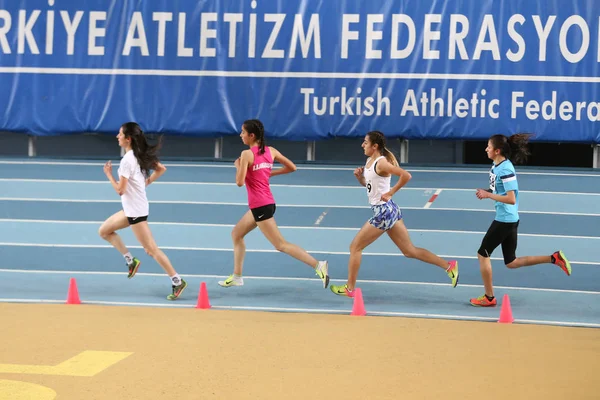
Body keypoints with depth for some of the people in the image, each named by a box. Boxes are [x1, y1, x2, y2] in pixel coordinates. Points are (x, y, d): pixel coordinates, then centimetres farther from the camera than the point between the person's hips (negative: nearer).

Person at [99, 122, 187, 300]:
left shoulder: (127, 160, -22)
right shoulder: (140, 155, 5)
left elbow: (120, 190, -20)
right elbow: (161, 169, 14)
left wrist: (109, 174, -8)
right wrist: (147, 182, 13)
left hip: (136, 210, -10)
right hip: (131, 208, 10)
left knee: (151, 249, -6)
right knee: (104, 231, 18)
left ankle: (177, 282, -4)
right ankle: (130, 260, 18)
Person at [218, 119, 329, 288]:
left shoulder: (247, 154, -15)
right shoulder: (270, 151, 6)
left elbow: (240, 182, -19)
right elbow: (292, 167, 9)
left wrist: (238, 166, -1)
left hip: (260, 206, -9)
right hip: (265, 203, 9)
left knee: (281, 245, -8)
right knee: (236, 234, 22)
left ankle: (318, 265, -16)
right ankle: (236, 277, 28)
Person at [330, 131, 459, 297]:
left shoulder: (381, 163, -18)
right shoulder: (369, 161, 10)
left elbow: (406, 175, -28)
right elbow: (366, 183, 24)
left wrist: (390, 193, -20)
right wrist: (359, 176, 4)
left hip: (383, 211, -10)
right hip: (387, 210, 10)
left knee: (355, 247, 2)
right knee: (409, 251, 12)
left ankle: (349, 288, 13)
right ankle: (449, 266, 12)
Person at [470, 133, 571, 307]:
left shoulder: (506, 169, -21)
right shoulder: (496, 166, 7)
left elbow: (511, 199, -25)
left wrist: (488, 195, -21)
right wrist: (486, 191, 4)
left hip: (505, 219, -10)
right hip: (508, 219, 10)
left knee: (483, 254, 4)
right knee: (511, 263, 14)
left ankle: (489, 297, 15)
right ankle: (554, 258, 13)